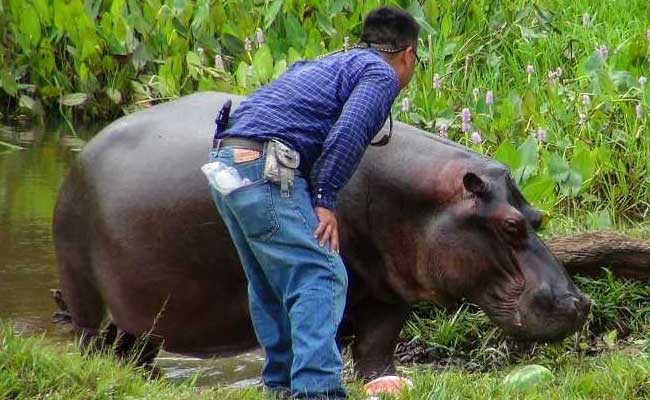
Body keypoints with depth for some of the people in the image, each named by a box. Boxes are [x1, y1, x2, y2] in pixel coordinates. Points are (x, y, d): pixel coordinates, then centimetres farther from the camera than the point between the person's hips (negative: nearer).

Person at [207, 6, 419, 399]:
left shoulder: (325, 64, 31)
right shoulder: (381, 75, 4)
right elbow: (348, 132, -12)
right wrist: (326, 200, -10)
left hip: (224, 160, 9)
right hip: (264, 167, -9)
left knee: (270, 283, 20)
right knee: (321, 276, -10)